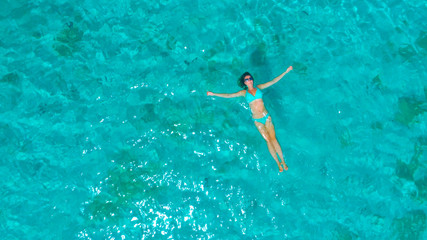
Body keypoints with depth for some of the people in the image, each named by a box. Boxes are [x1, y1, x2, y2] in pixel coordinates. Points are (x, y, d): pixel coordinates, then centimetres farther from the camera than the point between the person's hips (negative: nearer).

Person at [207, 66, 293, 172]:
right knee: (268, 140, -4)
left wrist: (286, 72, 4)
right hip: (257, 120, -1)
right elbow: (228, 95, 3)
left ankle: (283, 161, 9)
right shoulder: (244, 92, 4)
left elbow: (273, 81, 6)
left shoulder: (258, 87, 6)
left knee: (273, 139, -1)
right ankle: (278, 163, 7)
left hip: (266, 117, 1)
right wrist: (213, 94, 0)